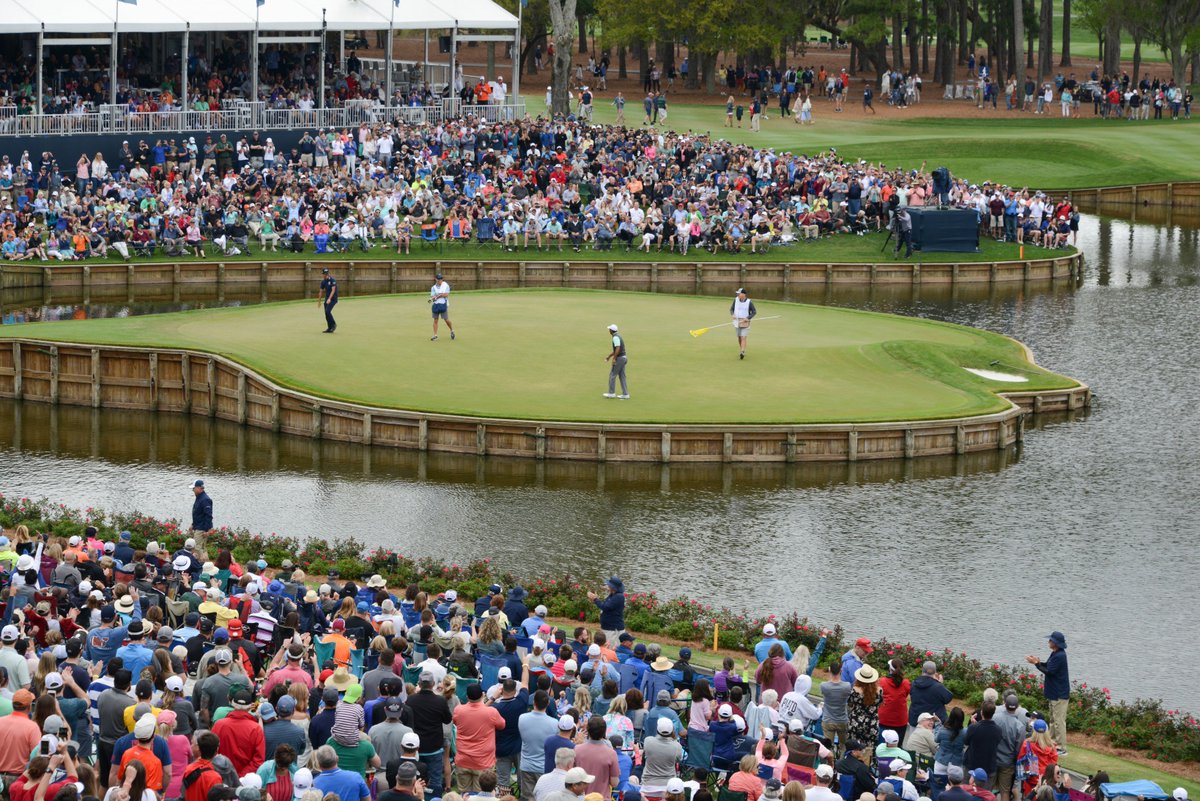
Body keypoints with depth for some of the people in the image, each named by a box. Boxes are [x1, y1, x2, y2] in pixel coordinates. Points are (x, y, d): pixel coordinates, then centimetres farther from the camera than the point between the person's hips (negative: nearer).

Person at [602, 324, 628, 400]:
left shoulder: (615, 337, -16)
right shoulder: (618, 336, 17)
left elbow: (618, 349, -27)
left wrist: (614, 359, -24)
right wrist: (609, 356, 33)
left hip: (619, 358, -9)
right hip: (623, 357, 9)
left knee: (612, 375, 1)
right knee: (622, 376, 8)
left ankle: (611, 393, 7)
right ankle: (625, 394, 4)